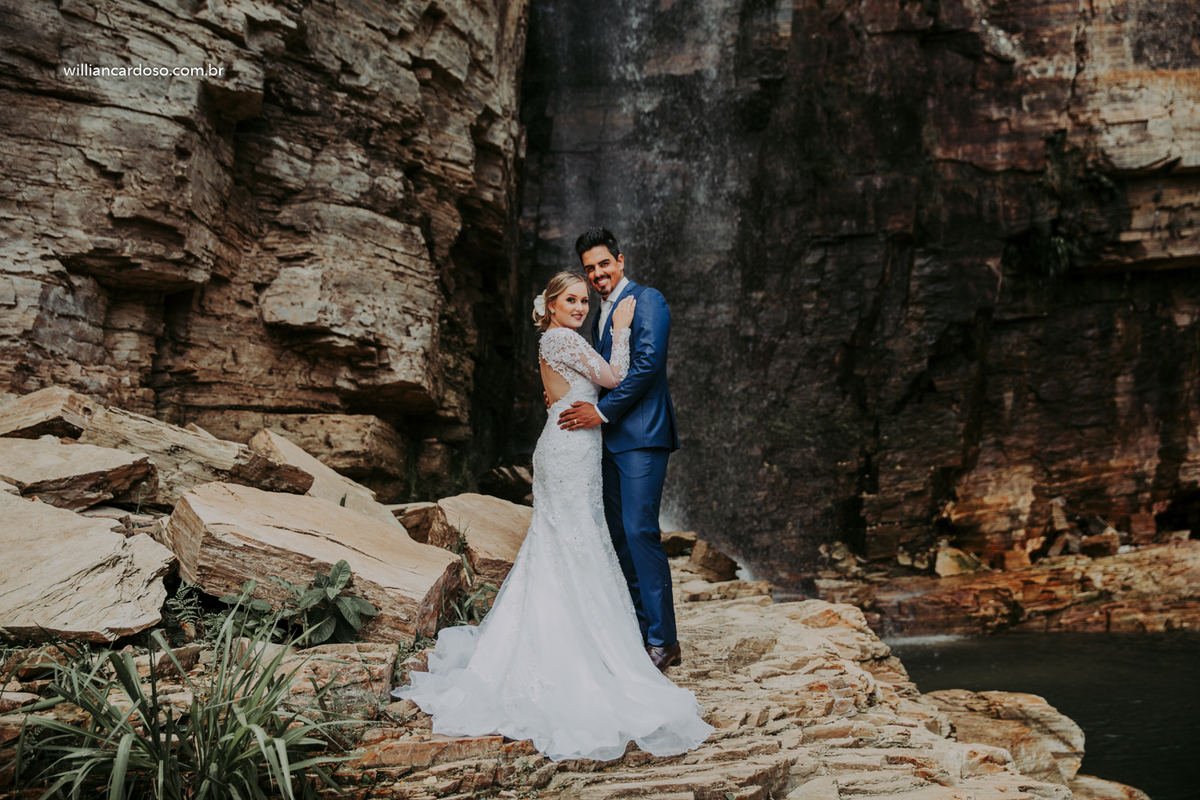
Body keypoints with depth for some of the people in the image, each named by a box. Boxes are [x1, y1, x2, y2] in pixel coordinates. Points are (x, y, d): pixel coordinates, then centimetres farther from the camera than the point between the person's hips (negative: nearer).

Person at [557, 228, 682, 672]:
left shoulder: (647, 299, -5)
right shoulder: (601, 316, 22)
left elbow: (647, 364, -16)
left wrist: (603, 410, -15)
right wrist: (571, 400, 5)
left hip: (642, 435, -9)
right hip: (611, 438, 9)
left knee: (639, 531, -13)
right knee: (619, 534, 10)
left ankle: (663, 641, -7)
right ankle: (638, 631, 18)